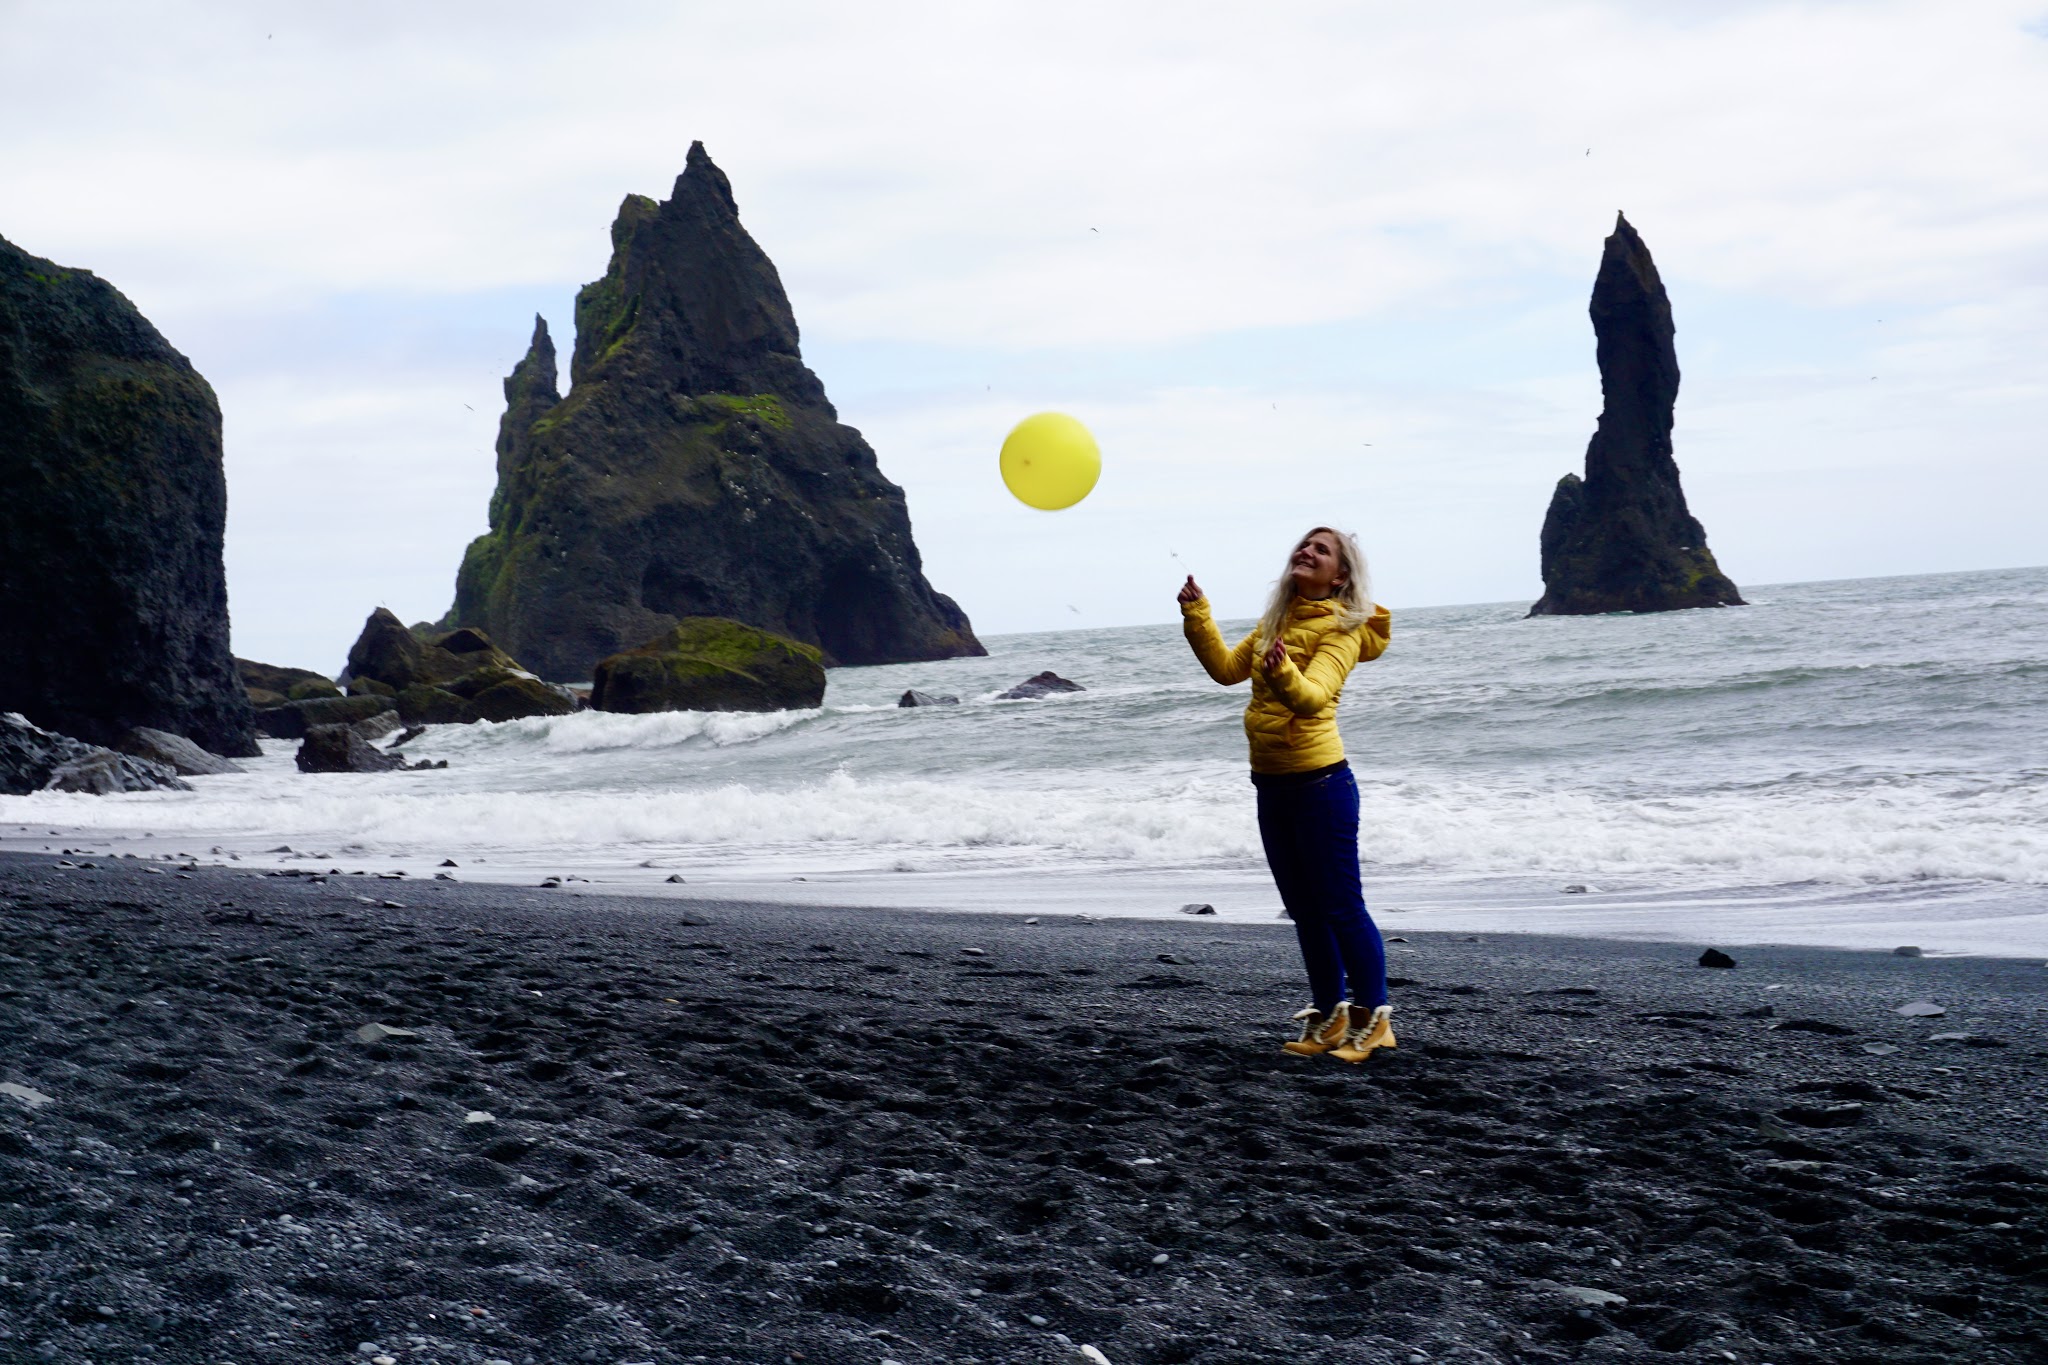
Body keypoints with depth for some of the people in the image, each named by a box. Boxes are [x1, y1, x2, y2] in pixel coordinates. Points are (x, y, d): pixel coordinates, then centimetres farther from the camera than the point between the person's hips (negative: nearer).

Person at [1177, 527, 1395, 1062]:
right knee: (1304, 908, 14)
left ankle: (1373, 1017, 6)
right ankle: (1329, 1015, 25)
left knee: (1341, 906, -4)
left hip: (1320, 782, -8)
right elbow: (1227, 668, 11)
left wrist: (1283, 674, -45)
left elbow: (1312, 696, -26)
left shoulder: (1342, 628, -11)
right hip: (1271, 783, 8)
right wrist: (1196, 615, 2)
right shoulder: (1277, 620, 13)